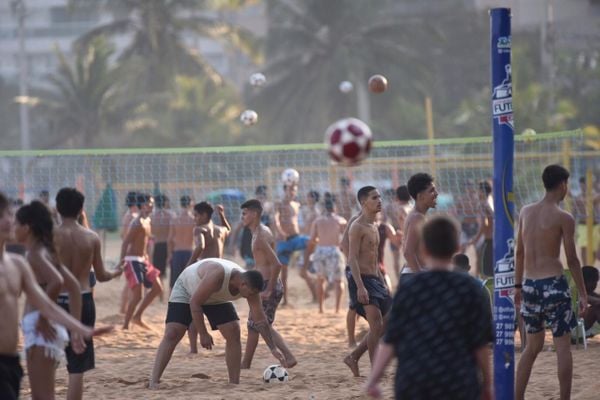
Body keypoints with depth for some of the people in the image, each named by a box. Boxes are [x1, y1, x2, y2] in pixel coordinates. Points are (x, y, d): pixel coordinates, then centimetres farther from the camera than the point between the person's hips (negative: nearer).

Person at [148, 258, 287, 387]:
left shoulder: (249, 286, -23)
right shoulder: (218, 275, -43)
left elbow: (260, 320, -15)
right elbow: (194, 303, -35)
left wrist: (273, 348, -18)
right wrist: (203, 334, -32)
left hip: (216, 297, 6)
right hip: (186, 290, -6)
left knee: (233, 332, -9)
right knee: (172, 334, -19)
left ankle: (234, 384, -2)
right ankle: (153, 382, -22)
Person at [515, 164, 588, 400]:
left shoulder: (526, 212, 7)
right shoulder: (563, 218, -9)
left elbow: (519, 253, 12)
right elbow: (572, 260, -8)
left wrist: (518, 286, 20)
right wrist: (583, 293, -2)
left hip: (530, 285, 6)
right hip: (553, 284, -6)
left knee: (532, 346, 17)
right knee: (563, 346, 2)